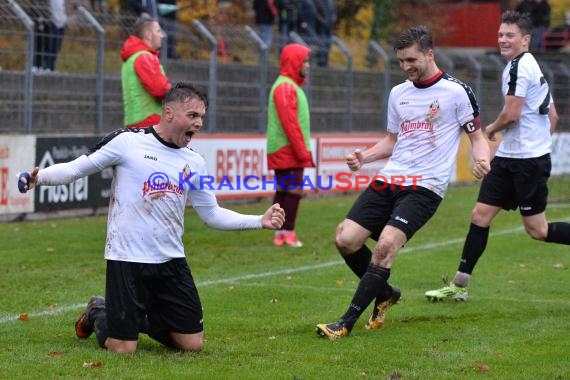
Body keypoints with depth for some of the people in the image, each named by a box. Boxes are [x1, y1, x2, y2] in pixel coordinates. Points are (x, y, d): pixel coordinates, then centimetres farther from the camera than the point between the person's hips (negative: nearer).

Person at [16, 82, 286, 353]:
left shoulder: (194, 163, 8)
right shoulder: (127, 141, -7)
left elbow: (212, 214, 13)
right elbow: (74, 169, -5)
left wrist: (260, 221, 4)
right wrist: (38, 178, -22)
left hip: (171, 261, 5)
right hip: (126, 259, -5)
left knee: (193, 345, 2)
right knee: (123, 349, -6)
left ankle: (144, 319, 30)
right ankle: (97, 314, 28)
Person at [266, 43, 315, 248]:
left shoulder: (292, 86, 18)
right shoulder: (285, 87, -14)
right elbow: (289, 123, -20)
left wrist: (303, 150, 16)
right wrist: (302, 151, -20)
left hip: (286, 152, 10)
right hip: (288, 151, -10)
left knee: (284, 190, 8)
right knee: (293, 190, -10)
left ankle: (280, 233, 9)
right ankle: (288, 233, -9)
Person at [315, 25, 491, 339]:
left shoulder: (457, 91, -3)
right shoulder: (398, 93, 14)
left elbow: (477, 136, 4)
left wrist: (481, 159, -19)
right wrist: (364, 157, 7)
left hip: (425, 186, -6)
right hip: (389, 179, 6)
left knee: (386, 244, -24)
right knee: (345, 239, -8)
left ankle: (347, 323, -18)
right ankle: (384, 293, 20)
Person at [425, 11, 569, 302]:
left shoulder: (518, 66, -14)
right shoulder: (531, 66, 16)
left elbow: (511, 114, -21)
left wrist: (491, 129, -2)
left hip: (528, 161, -10)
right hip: (508, 157, 10)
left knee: (537, 231, -4)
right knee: (480, 215, 5)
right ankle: (459, 285, 7)